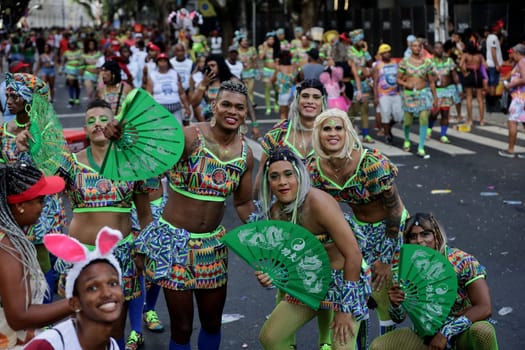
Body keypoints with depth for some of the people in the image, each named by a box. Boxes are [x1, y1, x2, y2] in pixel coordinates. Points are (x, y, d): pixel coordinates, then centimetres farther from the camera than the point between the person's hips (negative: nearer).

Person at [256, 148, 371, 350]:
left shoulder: (318, 202, -27)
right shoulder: (274, 212, -6)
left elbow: (353, 254, -27)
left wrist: (345, 309, -21)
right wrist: (271, 276, -19)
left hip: (346, 277, -7)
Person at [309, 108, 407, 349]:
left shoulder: (372, 164, -30)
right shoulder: (314, 168, -16)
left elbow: (393, 211, -21)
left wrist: (385, 259, -16)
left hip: (389, 227, -4)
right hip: (357, 226, 4)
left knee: (382, 290, -4)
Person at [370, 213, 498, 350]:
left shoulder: (463, 262, -16)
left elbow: (484, 308, -24)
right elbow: (399, 318, -3)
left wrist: (447, 332, -31)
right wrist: (395, 304, -27)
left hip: (463, 332, -3)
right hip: (428, 336, 3)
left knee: (483, 331, -36)